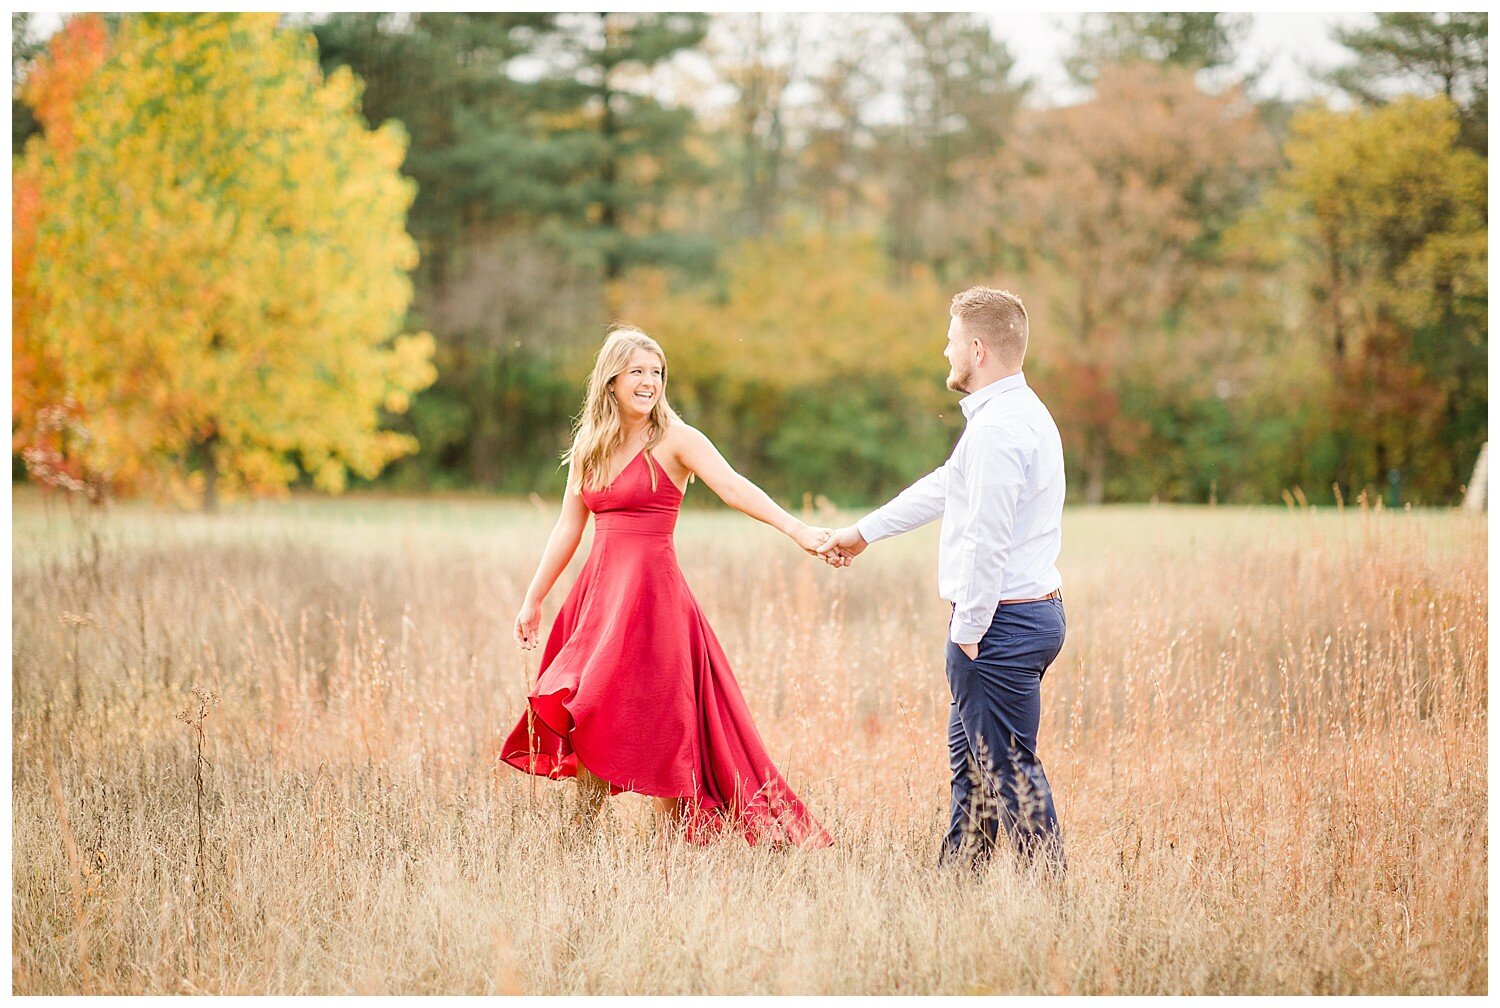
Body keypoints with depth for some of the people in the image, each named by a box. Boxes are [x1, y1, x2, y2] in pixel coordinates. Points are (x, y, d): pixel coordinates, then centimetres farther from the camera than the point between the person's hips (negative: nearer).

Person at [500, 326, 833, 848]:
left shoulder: (674, 439, -4)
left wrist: (797, 530, -31)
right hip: (597, 590, 5)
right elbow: (568, 527, 18)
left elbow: (735, 488, -17)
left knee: (653, 726, -8)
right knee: (587, 726, 4)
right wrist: (533, 599, 19)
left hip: (651, 591, -5)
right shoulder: (588, 445, 13)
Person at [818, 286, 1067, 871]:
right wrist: (864, 532, 38)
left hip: (999, 621, -11)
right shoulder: (1018, 413, 15)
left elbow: (987, 542, -24)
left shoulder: (997, 429, -19)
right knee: (969, 757, 19)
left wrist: (967, 632, -17)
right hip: (1036, 609, 11)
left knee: (1008, 768, -5)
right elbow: (945, 486, 28)